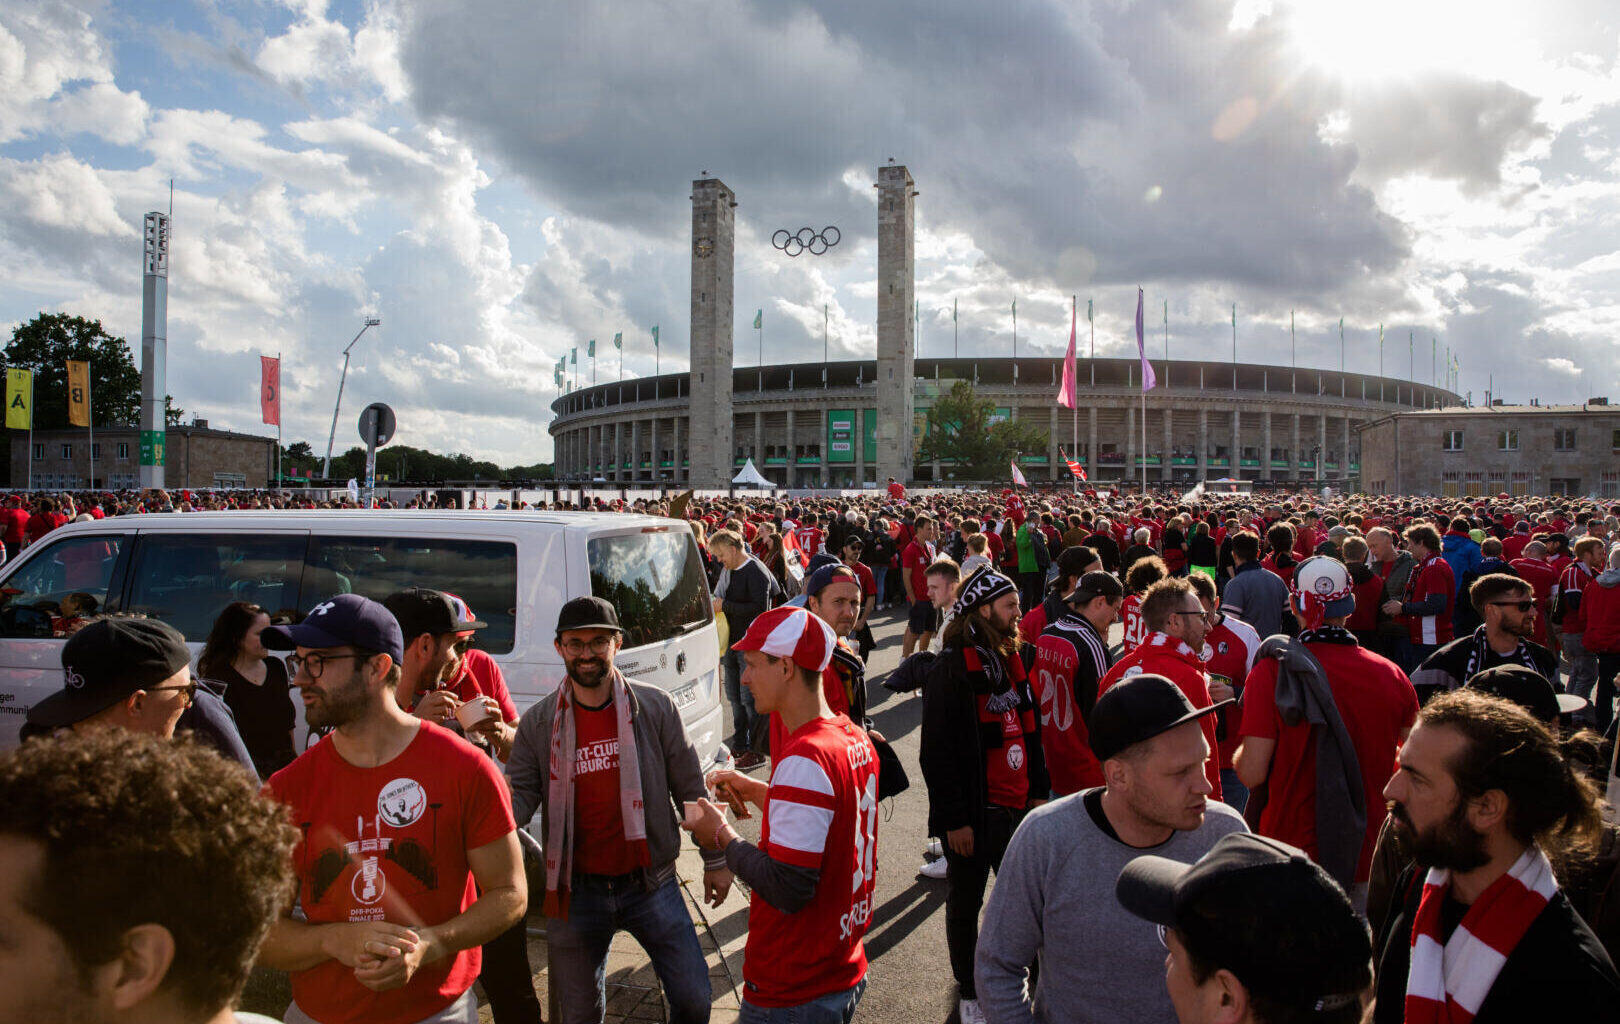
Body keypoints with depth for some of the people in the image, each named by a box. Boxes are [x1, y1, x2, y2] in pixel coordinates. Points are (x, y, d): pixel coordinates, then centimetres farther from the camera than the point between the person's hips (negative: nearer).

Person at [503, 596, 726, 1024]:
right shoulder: (537, 723, -4)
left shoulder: (656, 707, -6)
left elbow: (691, 790, 1)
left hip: (651, 884, -1)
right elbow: (520, 796, -4)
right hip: (576, 893, 1)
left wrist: (715, 860, 4)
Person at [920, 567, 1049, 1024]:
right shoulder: (950, 669, -15)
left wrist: (1039, 792, 14)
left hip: (1018, 807, 7)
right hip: (975, 814, -7)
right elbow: (937, 752, -16)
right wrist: (955, 819, -17)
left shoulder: (1011, 661, 10)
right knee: (966, 904, 10)